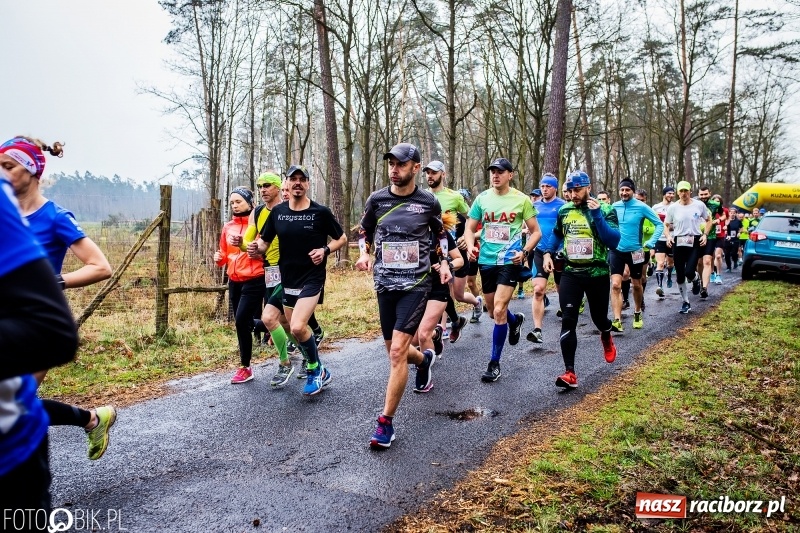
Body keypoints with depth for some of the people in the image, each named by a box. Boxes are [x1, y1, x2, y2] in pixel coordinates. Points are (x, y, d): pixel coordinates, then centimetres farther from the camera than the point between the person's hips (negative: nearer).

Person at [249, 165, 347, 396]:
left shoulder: (321, 212, -8)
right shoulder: (277, 211, 2)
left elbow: (342, 238, 2)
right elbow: (264, 241, 8)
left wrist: (325, 250, -16)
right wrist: (255, 248, -15)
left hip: (312, 278, -5)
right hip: (287, 279, 6)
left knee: (297, 327, -20)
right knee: (296, 329, 14)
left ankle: (316, 370, 5)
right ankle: (319, 371, 35)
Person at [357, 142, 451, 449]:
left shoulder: (429, 202, -2)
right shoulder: (377, 200, 1)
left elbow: (441, 232, 16)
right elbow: (364, 230, 16)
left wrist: (444, 262, 3)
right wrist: (364, 254, -4)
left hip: (416, 285, -3)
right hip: (385, 284, 4)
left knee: (397, 351, -15)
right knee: (395, 351, 14)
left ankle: (386, 423, -5)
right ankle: (424, 359, 52)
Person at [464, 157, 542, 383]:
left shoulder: (521, 199, -3)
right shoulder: (482, 198, 3)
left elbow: (536, 232, 3)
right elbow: (470, 228, 8)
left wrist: (524, 252, -13)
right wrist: (470, 246, -13)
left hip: (510, 261, -4)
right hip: (486, 261, 4)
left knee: (499, 310, -14)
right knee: (493, 311, 16)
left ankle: (494, 363, 0)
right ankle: (515, 320, 52)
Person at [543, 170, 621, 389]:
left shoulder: (605, 210, -8)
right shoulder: (564, 211, 4)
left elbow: (613, 242, -19)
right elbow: (557, 234, 24)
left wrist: (597, 215, -26)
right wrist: (548, 253, 9)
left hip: (597, 274, -2)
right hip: (570, 273, 2)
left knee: (599, 317, 14)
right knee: (568, 320, -10)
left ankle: (606, 337, 52)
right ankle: (570, 373, -10)